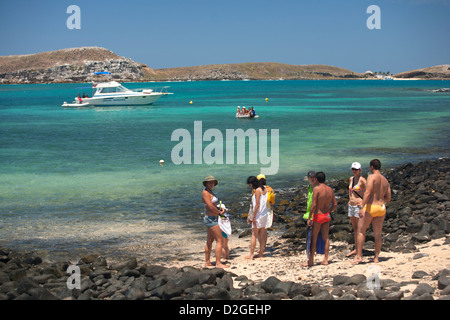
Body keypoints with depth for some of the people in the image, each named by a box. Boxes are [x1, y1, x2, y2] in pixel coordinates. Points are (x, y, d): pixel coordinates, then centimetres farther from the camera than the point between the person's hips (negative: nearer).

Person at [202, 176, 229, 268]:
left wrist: (220, 209, 4)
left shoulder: (210, 192, 15)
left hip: (213, 219, 10)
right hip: (211, 218, -10)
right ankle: (218, 263, -11)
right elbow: (210, 207, -21)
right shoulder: (205, 192, -15)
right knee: (220, 240, -11)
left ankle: (207, 262, 20)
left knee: (209, 241, 14)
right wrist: (219, 212, -6)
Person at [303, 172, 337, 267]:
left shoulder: (316, 189, -15)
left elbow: (314, 205, -18)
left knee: (314, 238, 1)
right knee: (326, 237, 12)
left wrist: (309, 218, -13)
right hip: (327, 216, 6)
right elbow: (335, 204, 8)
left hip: (318, 216, -6)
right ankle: (325, 260, 13)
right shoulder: (330, 190, 4)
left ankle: (311, 261, 5)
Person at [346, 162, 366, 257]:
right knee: (355, 228, 12)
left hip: (359, 206, -8)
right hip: (351, 206, 8)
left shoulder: (362, 179, -12)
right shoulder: (351, 179, 11)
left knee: (359, 229, -3)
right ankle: (356, 249, 19)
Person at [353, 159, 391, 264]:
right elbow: (388, 198, 15)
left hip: (370, 207, -6)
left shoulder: (371, 177, -8)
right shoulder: (386, 181, 13)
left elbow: (368, 192, -20)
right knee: (377, 234, 10)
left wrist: (361, 207, -25)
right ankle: (376, 257, 12)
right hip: (381, 208, 6)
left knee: (361, 231, 3)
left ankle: (359, 256, -3)